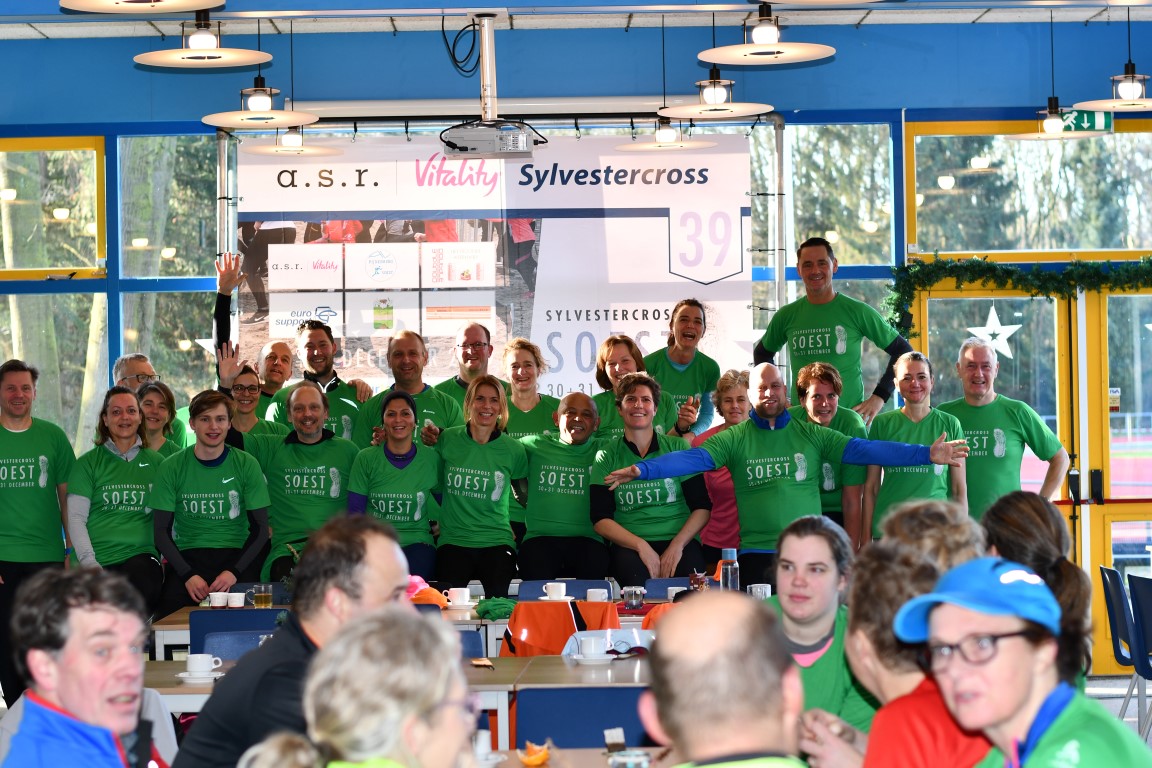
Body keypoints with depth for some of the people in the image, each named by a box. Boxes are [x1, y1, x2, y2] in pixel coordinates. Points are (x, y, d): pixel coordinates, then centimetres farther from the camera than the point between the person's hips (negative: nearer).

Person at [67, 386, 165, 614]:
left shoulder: (155, 462, 14)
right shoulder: (89, 463, 8)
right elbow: (76, 518, 2)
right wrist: (89, 562, -10)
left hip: (141, 556, 1)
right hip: (98, 562, 0)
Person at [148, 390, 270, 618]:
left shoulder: (246, 465, 4)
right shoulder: (172, 467, 4)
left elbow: (260, 528, 4)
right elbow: (161, 530, 4)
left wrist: (234, 571, -12)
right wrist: (188, 575, -12)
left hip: (236, 554, 0)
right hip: (188, 554, 0)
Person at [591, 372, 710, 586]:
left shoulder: (678, 448, 10)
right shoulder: (607, 456, 10)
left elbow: (702, 507, 6)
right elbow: (601, 519, 3)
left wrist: (677, 545, -11)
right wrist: (642, 546, -13)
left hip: (680, 542, 1)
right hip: (628, 544, 0)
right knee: (638, 583, -35)